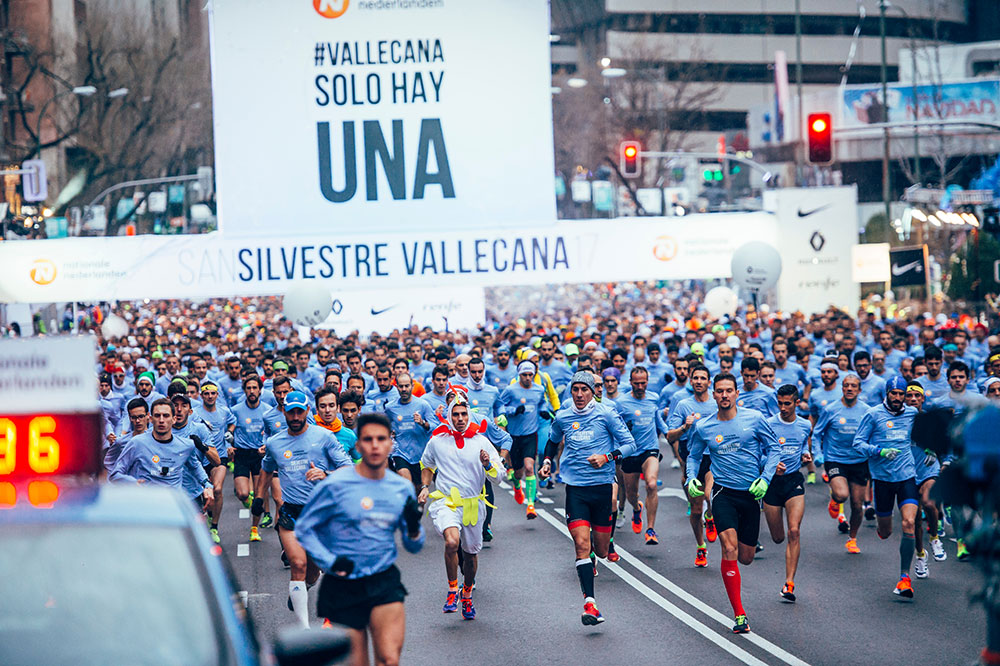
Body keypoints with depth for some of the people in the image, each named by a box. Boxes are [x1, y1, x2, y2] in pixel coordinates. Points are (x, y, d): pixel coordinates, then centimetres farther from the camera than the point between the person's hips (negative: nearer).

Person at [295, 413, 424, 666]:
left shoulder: (403, 488, 6)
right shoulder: (335, 484, -7)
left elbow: (414, 547, 14)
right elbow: (303, 529, -1)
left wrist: (414, 528, -9)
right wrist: (330, 562, -14)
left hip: (385, 581, 2)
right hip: (343, 587, -2)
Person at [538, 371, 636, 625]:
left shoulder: (606, 414, -3)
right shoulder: (562, 418, 6)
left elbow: (629, 444, -3)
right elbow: (553, 440, 28)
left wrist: (607, 457, -18)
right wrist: (547, 460, 11)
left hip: (603, 487, -1)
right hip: (575, 489, 1)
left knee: (600, 550, 7)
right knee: (581, 544, -15)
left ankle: (591, 558, 47)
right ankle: (589, 604, -18)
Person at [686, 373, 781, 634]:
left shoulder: (754, 418, -2)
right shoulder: (703, 427, 0)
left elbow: (774, 447, 5)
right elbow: (694, 456, 16)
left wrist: (765, 478, -7)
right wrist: (691, 478, -3)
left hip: (752, 493, 1)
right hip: (724, 493, -1)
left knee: (745, 558, 9)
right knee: (730, 549, -20)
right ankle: (739, 615, -17)